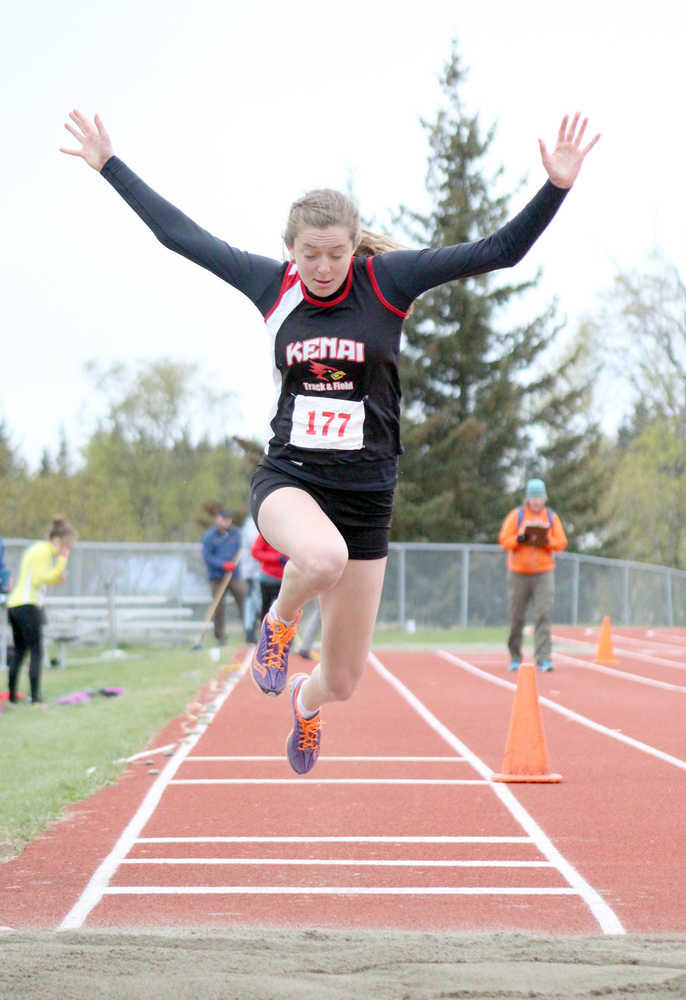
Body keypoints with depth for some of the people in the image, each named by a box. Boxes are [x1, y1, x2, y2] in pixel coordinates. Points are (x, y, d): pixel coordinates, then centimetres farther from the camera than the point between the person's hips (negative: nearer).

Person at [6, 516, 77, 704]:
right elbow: (40, 581, -16)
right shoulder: (44, 551, -9)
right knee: (36, 652, -8)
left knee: (18, 652, 14)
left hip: (13, 604, 10)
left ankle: (12, 696, 14)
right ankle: (35, 697, -13)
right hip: (28, 605, -10)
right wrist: (62, 563, -13)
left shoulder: (36, 549, 21)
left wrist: (58, 578, 10)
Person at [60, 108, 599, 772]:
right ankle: (280, 621, -3)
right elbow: (178, 233, 7)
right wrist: (108, 164, 9)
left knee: (344, 680, 7)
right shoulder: (272, 286, 0)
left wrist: (557, 187, -20)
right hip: (288, 476, -1)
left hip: (365, 492, 1)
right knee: (323, 556, -40)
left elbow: (498, 251, -8)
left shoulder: (387, 281, -4)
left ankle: (304, 700, 48)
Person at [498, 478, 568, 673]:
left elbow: (562, 543, 3)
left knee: (543, 615, -12)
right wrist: (519, 539, -20)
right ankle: (515, 658, 19)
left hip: (544, 574, 0)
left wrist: (547, 541, -16)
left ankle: (543, 658, -15)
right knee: (516, 618, 3)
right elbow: (503, 540, -2)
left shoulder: (551, 517, 8)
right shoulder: (516, 515, 3)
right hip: (519, 574, 0)